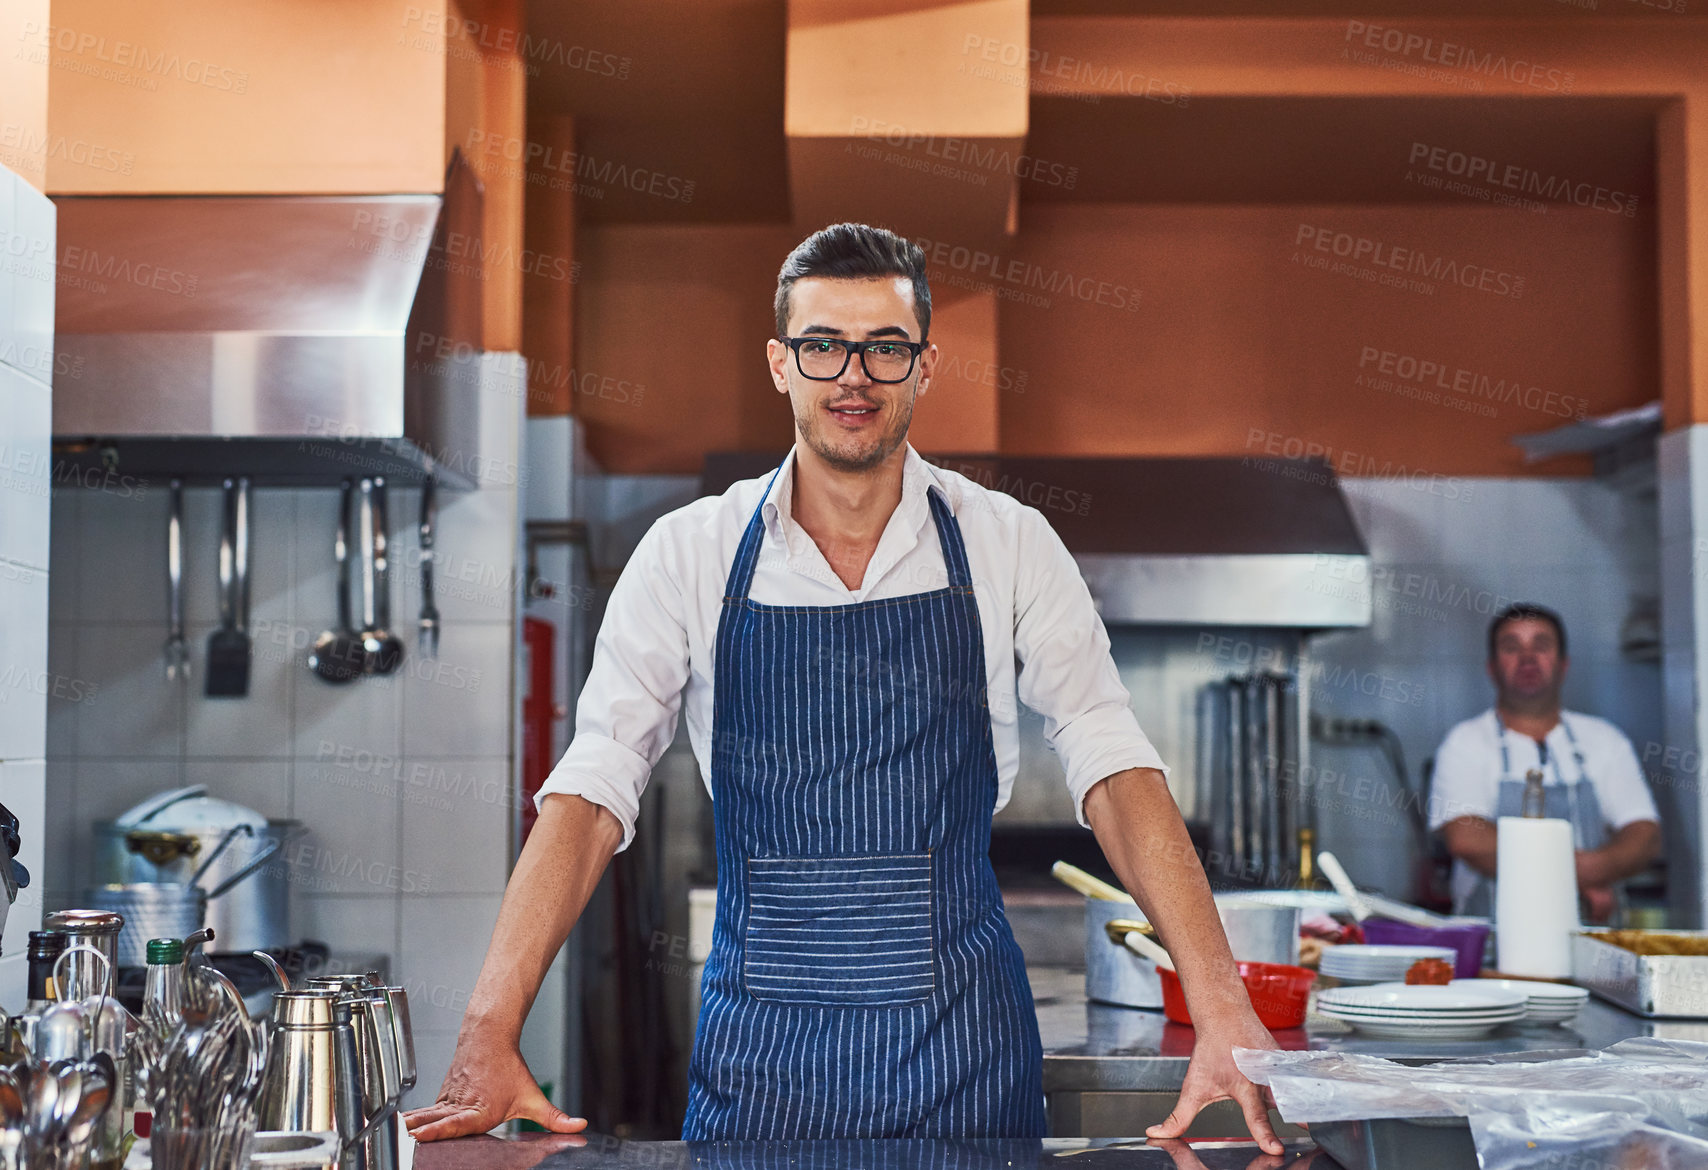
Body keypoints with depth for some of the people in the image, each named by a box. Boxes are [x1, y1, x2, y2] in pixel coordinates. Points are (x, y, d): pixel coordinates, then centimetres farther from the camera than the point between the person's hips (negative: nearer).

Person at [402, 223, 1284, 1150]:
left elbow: (1115, 771, -5)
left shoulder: (1008, 545, -1)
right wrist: (488, 1038, -14)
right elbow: (590, 791, -4)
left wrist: (1222, 1011, -17)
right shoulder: (690, 553, -1)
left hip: (963, 1042, 0)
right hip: (759, 1048, 1)